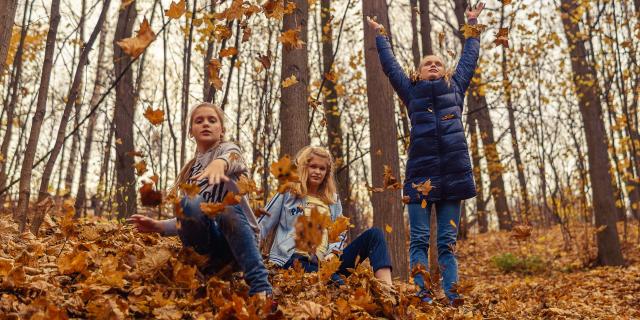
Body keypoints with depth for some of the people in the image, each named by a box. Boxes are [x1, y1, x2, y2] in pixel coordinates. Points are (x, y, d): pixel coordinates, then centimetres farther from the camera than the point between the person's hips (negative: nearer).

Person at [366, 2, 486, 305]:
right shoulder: (412, 91, 19)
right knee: (419, 239, -5)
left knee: (448, 240, 2)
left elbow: (469, 58, 34)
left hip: (453, 169, 1)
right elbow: (390, 65, 30)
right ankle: (423, 294, -4)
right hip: (421, 168, -1)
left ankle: (451, 296, 0)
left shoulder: (455, 87, 22)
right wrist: (380, 35, 41)